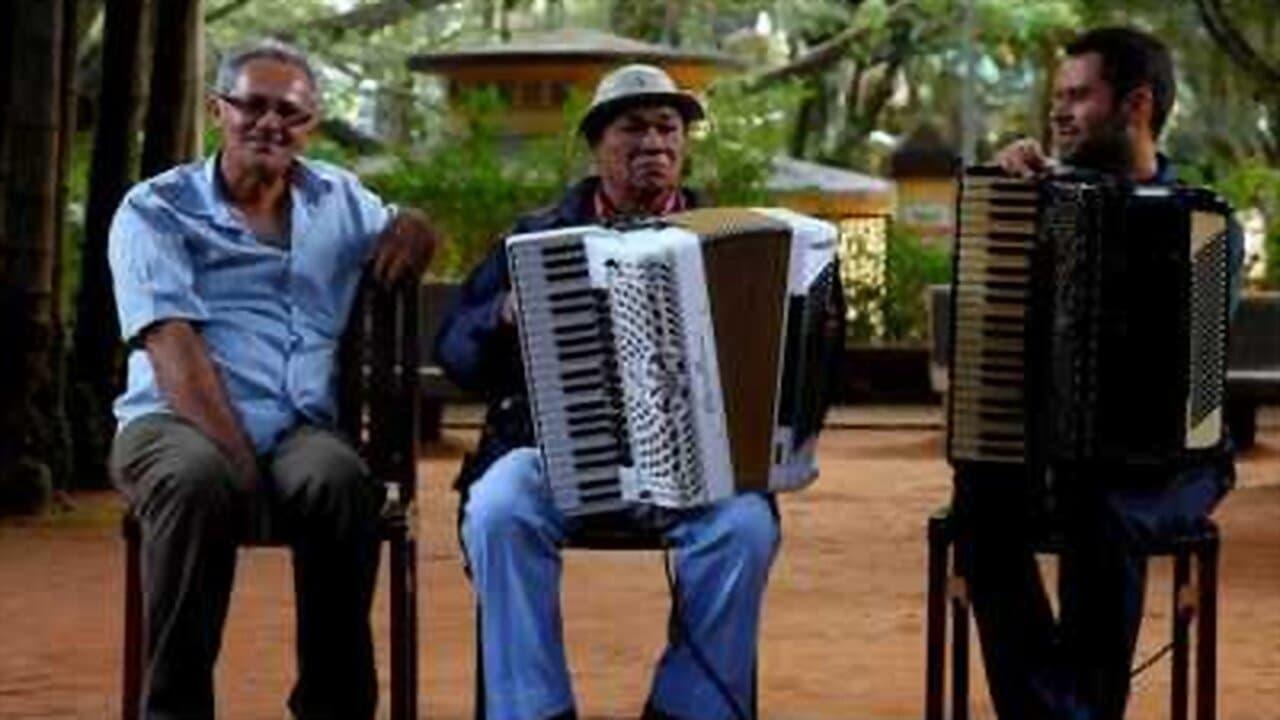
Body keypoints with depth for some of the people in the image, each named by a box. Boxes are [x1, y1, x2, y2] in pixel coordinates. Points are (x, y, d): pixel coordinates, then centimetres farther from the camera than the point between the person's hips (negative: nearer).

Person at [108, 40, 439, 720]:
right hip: (174, 422, -3)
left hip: (298, 429, 3)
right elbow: (173, 348, -7)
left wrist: (411, 226, 6)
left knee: (340, 479, -34)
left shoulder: (338, 198, 19)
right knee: (200, 479, -39)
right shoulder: (155, 211, 5)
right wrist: (236, 456, -21)